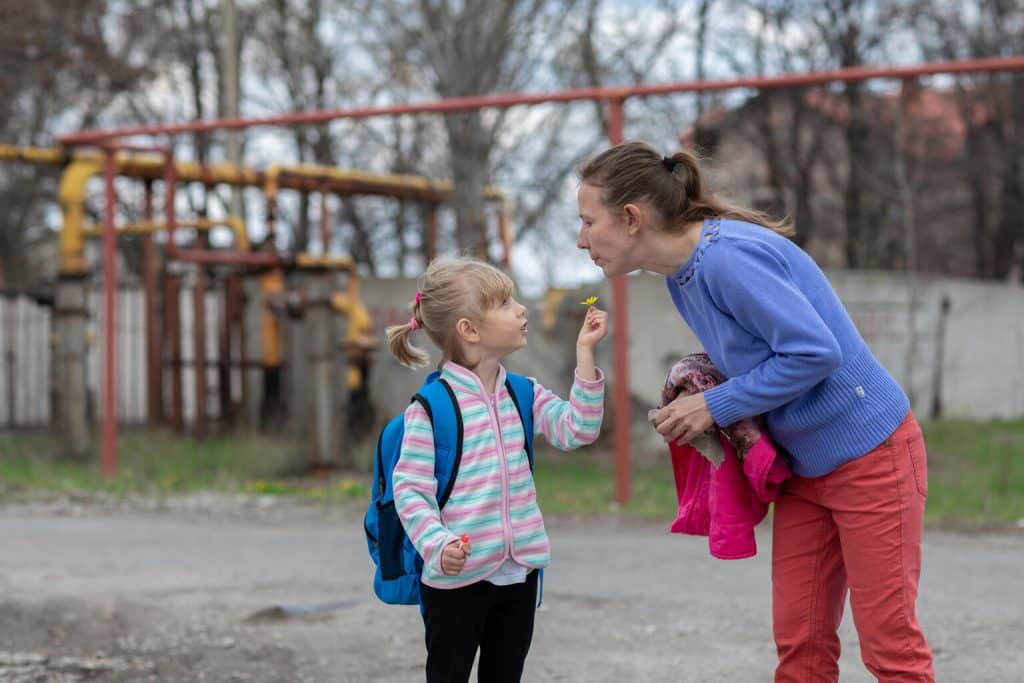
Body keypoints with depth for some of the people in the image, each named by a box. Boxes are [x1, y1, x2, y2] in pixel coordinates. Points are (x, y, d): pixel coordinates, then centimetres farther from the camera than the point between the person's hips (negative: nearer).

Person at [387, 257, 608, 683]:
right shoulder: (431, 406, -14)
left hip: (517, 571, 6)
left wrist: (584, 351, -6)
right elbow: (409, 488, -14)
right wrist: (437, 545, -29)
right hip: (456, 578, -6)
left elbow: (577, 429, -2)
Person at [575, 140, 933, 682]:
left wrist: (716, 405, -18)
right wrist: (697, 401, -1)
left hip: (870, 452, -9)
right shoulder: (682, 276, 5)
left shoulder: (728, 256, -24)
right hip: (804, 466, 9)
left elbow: (816, 351, -25)